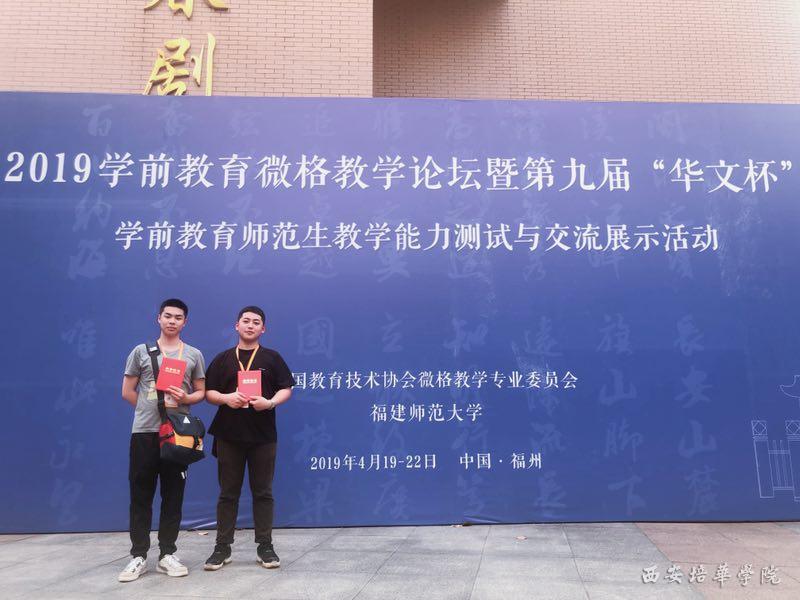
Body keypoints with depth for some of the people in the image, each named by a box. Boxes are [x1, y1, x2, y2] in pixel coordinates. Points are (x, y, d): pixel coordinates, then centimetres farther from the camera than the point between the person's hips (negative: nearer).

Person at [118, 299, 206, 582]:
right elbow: (127, 391, 8)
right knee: (141, 495, 3)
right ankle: (139, 556, 13)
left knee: (173, 495, 6)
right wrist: (152, 407, 1)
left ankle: (167, 554, 15)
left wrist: (185, 399, -11)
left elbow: (201, 392, 9)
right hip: (144, 431, -1)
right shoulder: (141, 351, 6)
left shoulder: (194, 354, 8)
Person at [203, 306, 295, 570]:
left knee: (263, 492, 6)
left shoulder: (271, 358, 5)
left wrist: (271, 402, -16)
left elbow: (286, 389, 2)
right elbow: (209, 392, 6)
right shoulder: (222, 359, 8)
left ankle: (265, 546, 15)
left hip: (263, 435, -1)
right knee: (228, 493, 8)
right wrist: (226, 398, -14)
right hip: (228, 434, 1)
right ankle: (223, 547, 18)